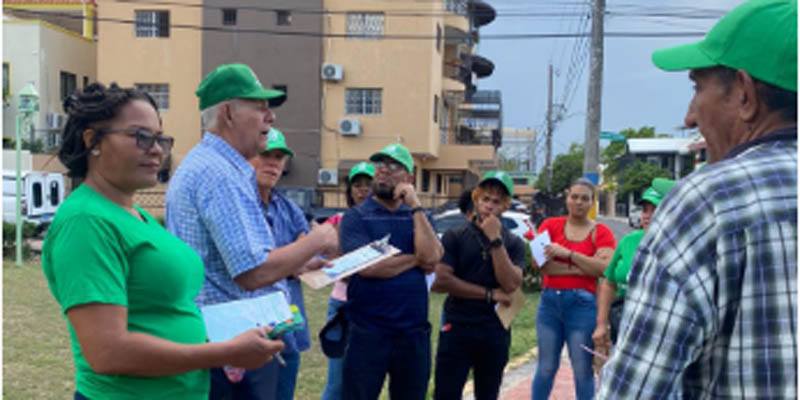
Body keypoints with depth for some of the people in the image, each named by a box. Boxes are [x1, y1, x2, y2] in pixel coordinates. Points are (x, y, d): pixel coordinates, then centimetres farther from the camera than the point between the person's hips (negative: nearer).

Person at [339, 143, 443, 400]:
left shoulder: (418, 216, 9)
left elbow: (431, 258, -10)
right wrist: (415, 259, -6)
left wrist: (415, 206, -11)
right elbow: (367, 266, -17)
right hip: (367, 334, -3)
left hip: (414, 333, 3)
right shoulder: (356, 217, -1)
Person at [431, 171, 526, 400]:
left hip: (495, 332, 2)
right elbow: (440, 281, -12)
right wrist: (490, 294, -12)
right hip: (456, 329, -2)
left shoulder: (514, 243, 5)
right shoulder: (454, 237, 0)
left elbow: (510, 284, -11)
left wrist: (495, 240, -13)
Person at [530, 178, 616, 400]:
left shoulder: (601, 233, 3)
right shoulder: (551, 225, 7)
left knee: (583, 371, 3)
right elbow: (538, 262, -6)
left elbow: (604, 267, -12)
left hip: (583, 304, -2)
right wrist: (578, 269, -11)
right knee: (546, 367, 10)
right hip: (550, 300, 2)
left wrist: (568, 254, -16)